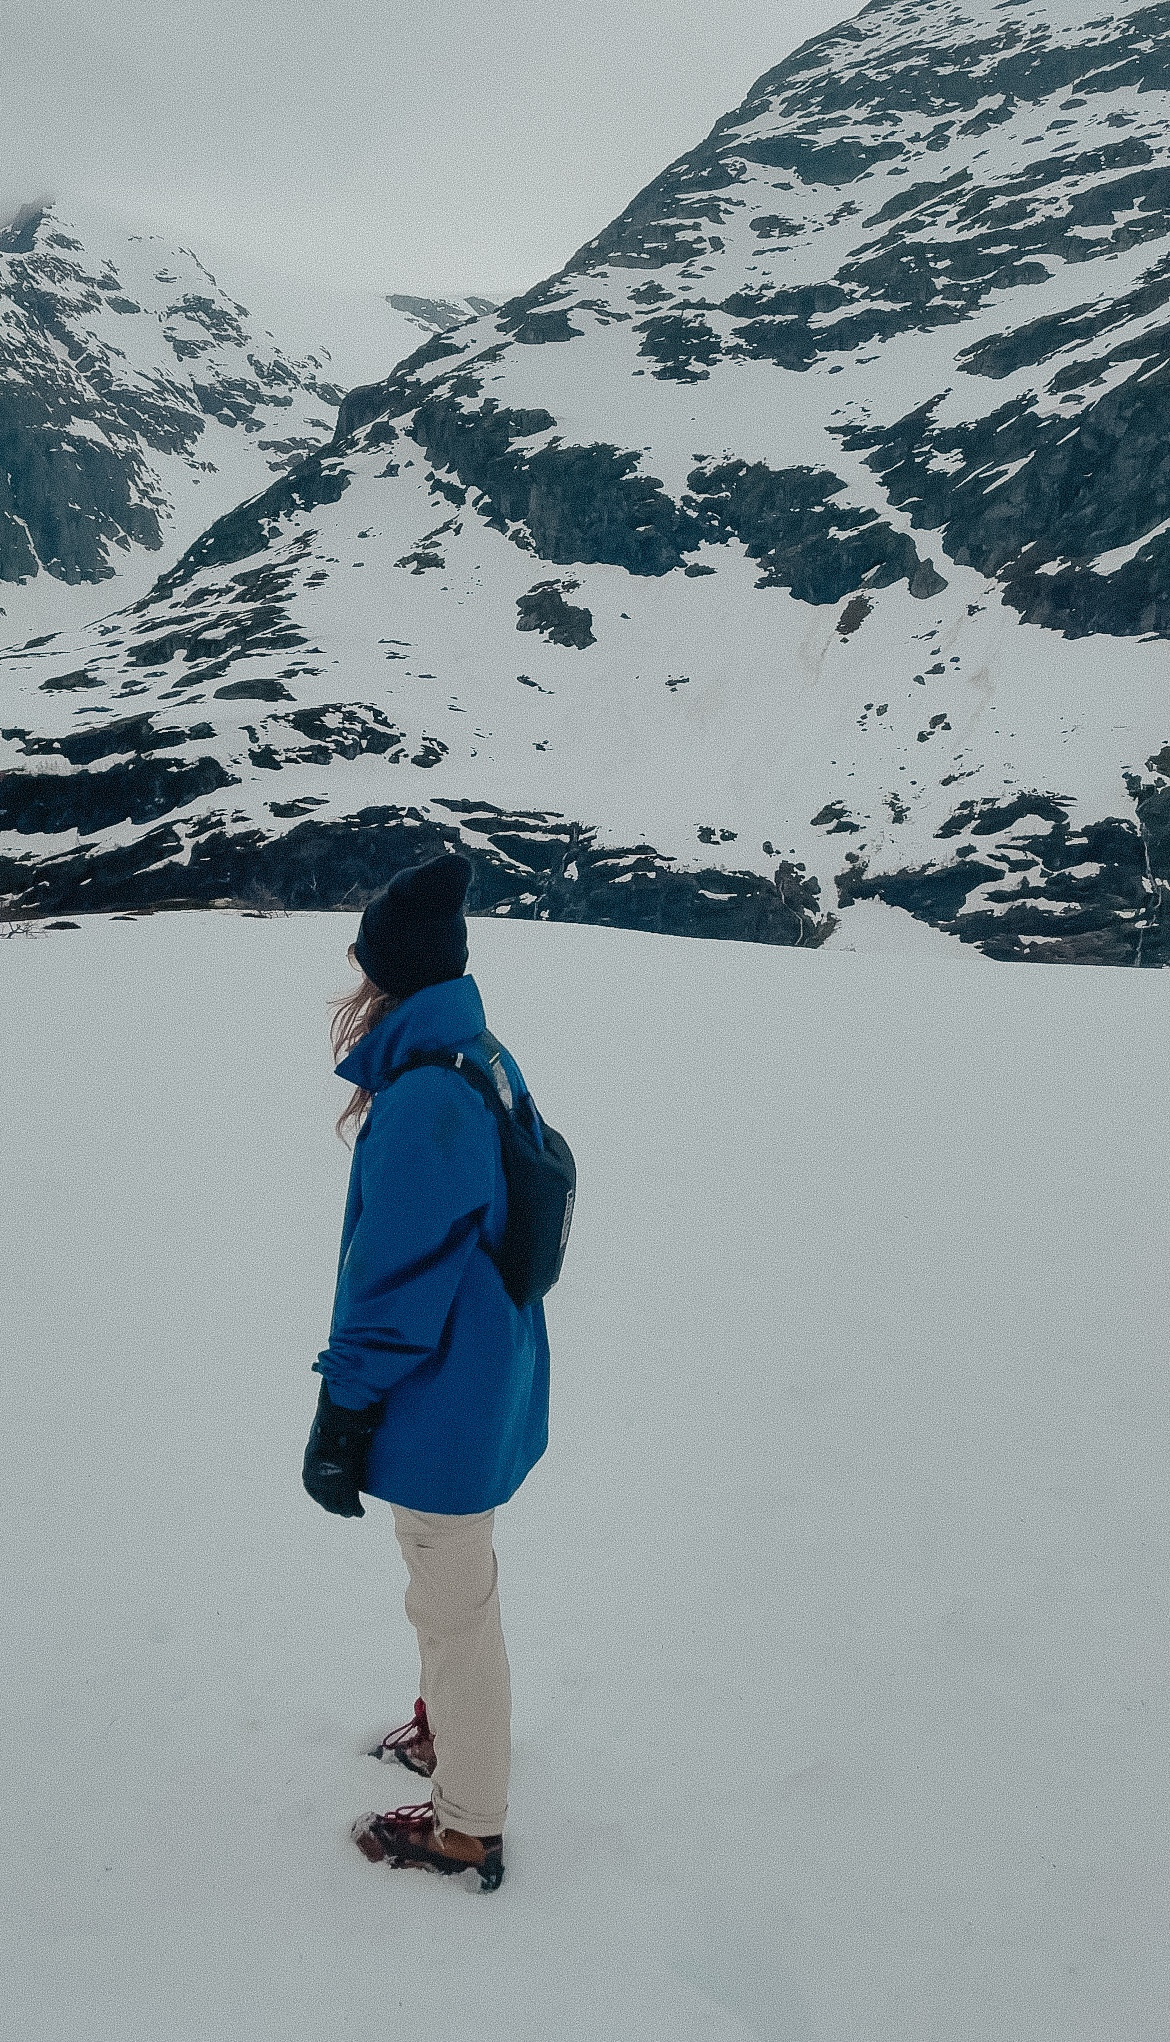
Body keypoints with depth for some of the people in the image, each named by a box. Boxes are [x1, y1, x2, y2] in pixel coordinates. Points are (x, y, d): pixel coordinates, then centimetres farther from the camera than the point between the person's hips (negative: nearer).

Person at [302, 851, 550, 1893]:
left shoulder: (422, 1103, -29)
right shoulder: (489, 1063, 0)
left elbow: (396, 1280, -25)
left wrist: (342, 1417, -15)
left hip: (442, 1407, -9)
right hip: (492, 1375, 9)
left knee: (453, 1606, 9)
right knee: (453, 1588, 28)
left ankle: (467, 1827, 27)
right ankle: (450, 1728, 51)